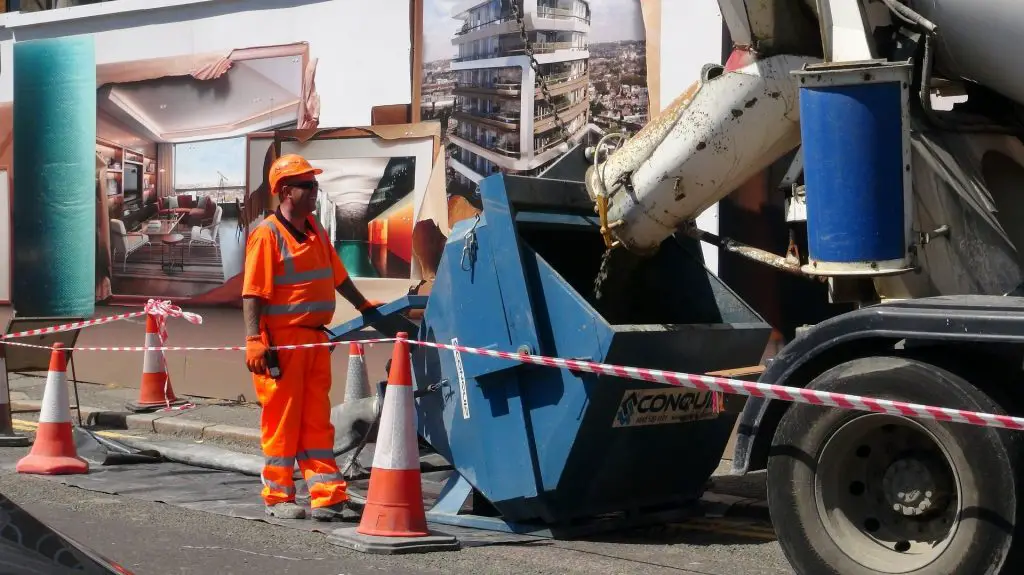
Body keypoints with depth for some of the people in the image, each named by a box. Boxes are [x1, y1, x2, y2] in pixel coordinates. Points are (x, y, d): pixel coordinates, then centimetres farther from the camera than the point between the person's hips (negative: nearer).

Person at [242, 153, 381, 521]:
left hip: (315, 338, 7)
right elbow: (252, 293, -15)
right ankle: (278, 498, 11)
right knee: (282, 420, 1)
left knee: (317, 420, 7)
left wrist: (364, 307, 30)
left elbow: (337, 276, 25)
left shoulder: (315, 231, 12)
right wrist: (254, 340, -22)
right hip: (282, 340, -7)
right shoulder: (267, 234, -11)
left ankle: (327, 497, 9)